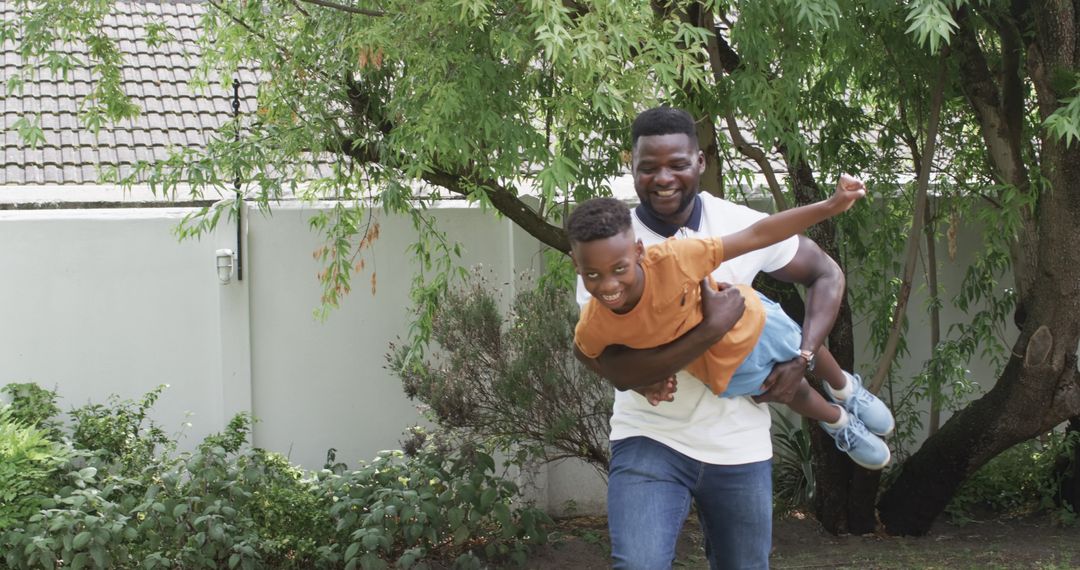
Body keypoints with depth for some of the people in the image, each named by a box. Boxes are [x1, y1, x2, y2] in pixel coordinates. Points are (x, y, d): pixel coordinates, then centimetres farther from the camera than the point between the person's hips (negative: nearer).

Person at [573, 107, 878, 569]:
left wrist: (802, 358, -5)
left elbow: (826, 275, 10)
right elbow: (617, 370, -20)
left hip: (740, 445, 3)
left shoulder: (741, 226, -5)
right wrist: (712, 329, -29)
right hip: (650, 441, -3)